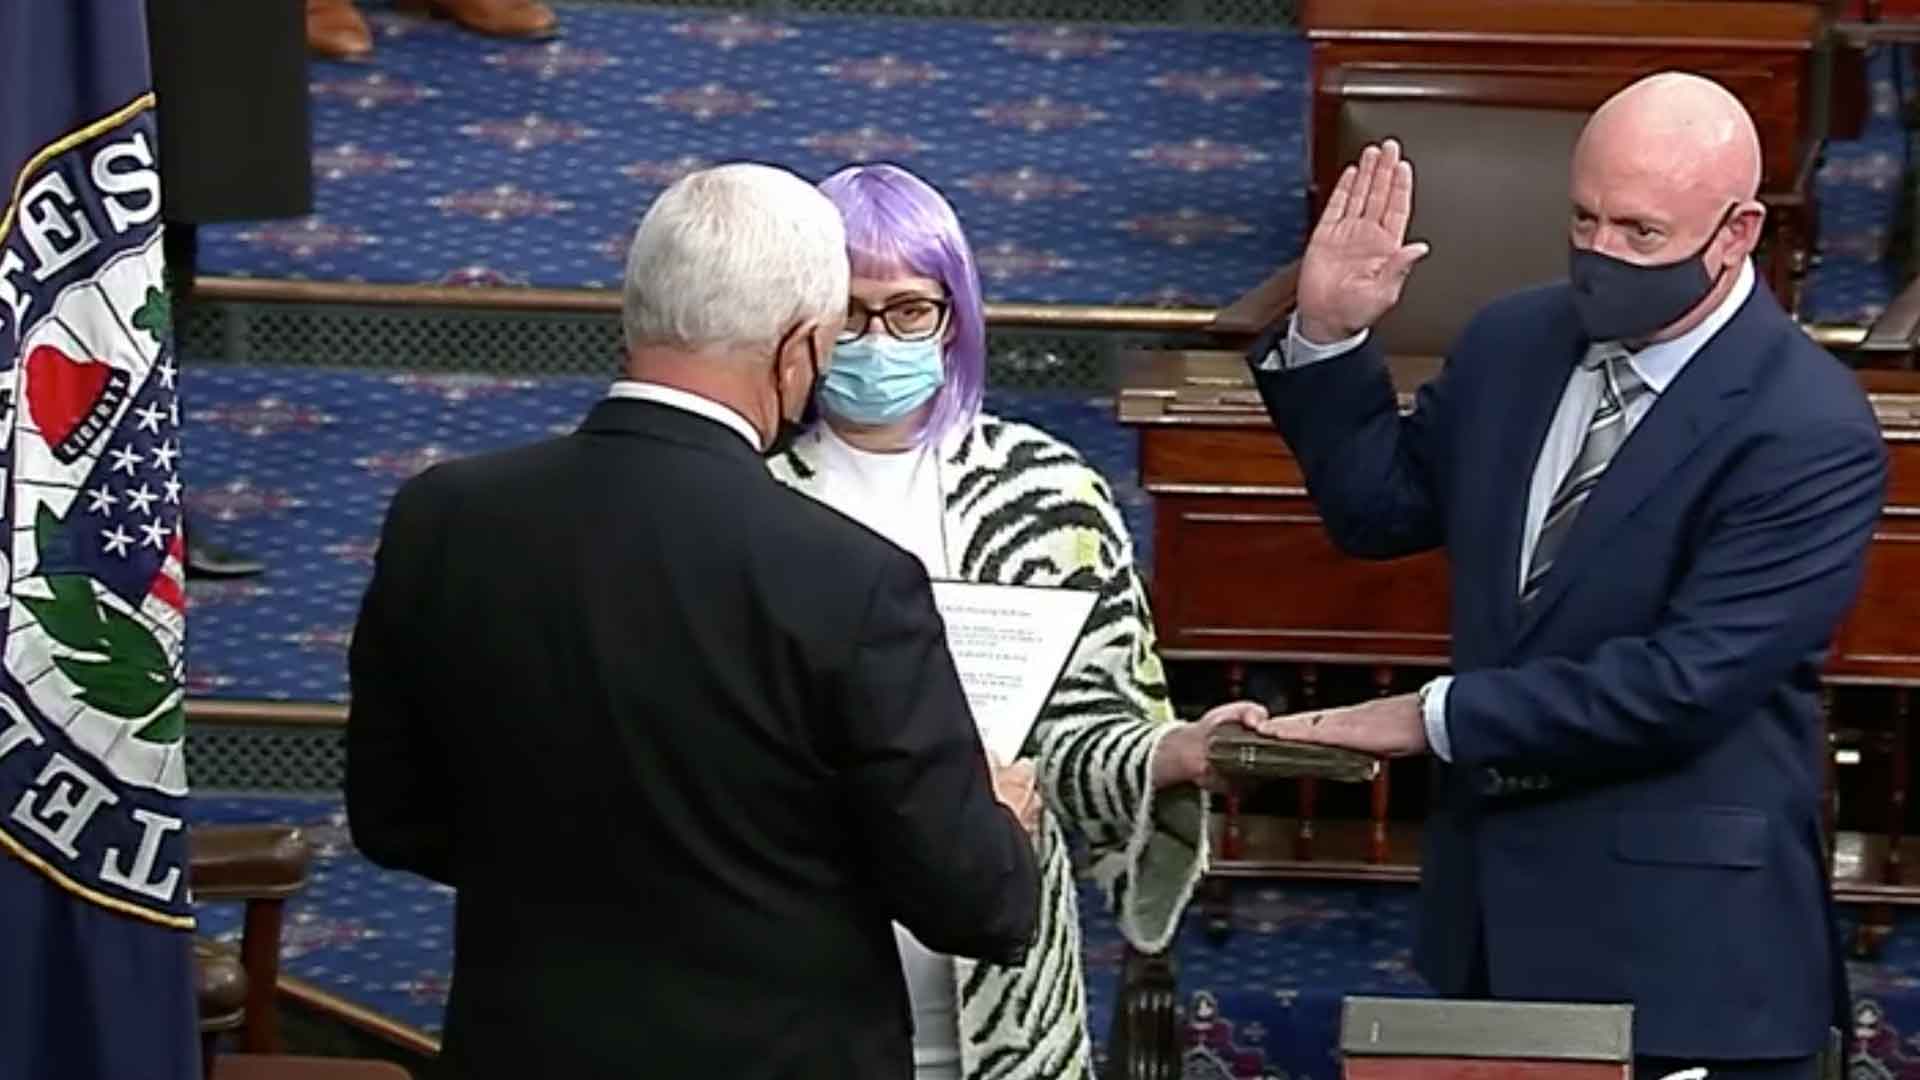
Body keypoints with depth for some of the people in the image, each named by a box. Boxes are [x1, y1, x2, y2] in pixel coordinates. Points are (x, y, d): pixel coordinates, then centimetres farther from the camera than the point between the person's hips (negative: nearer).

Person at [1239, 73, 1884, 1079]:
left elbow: (1686, 682, -22)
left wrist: (1437, 718, -19)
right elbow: (1378, 509, 18)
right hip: (1496, 905, 6)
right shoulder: (1512, 344, 6)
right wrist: (1327, 336, 2)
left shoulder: (1812, 431, -17)